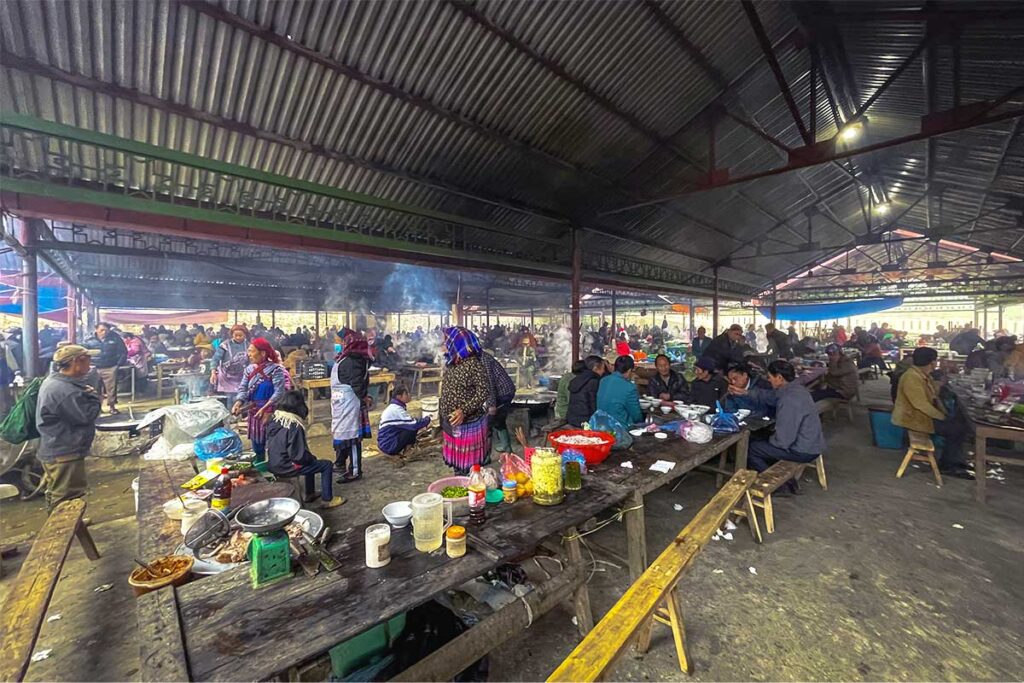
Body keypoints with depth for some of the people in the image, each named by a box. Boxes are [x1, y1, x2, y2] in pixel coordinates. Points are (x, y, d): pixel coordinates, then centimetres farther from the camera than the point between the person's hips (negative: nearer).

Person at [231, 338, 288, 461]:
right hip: (254, 412, 6)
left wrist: (265, 409, -24)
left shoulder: (275, 369, -15)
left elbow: (279, 392, -20)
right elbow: (243, 388, 4)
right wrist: (238, 403, -15)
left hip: (271, 412, -6)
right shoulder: (249, 369, 4)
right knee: (256, 444, 17)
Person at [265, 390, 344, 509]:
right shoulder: (294, 427, -25)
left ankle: (310, 494, 36)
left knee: (310, 460, 30)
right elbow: (299, 456, -25)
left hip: (273, 464, 9)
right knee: (327, 465, 1)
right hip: (286, 467, -9)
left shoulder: (273, 421, 0)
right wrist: (314, 458, -3)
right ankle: (327, 500, 8)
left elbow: (278, 446, 13)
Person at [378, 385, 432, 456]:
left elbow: (410, 422, 17)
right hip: (389, 446, -10)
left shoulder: (394, 407, 10)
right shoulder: (396, 409, -21)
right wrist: (427, 419, -8)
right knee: (413, 428, -20)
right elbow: (414, 425, -25)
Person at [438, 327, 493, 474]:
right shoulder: (451, 363, 6)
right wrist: (443, 415, 17)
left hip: (469, 422, -8)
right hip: (451, 422, 8)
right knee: (456, 456, 19)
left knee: (469, 463, 5)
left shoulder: (474, 364, -19)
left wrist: (464, 410, -31)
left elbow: (484, 392, -23)